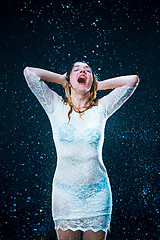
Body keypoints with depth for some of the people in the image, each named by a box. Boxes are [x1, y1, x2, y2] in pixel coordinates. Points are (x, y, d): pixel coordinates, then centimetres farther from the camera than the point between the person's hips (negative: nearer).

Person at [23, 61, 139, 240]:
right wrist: (63, 79, 8)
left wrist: (98, 85, 8)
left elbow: (133, 80, 4)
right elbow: (29, 72, -1)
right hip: (65, 194, 0)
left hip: (97, 194, 1)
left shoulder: (100, 109, 4)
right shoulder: (57, 107, 2)